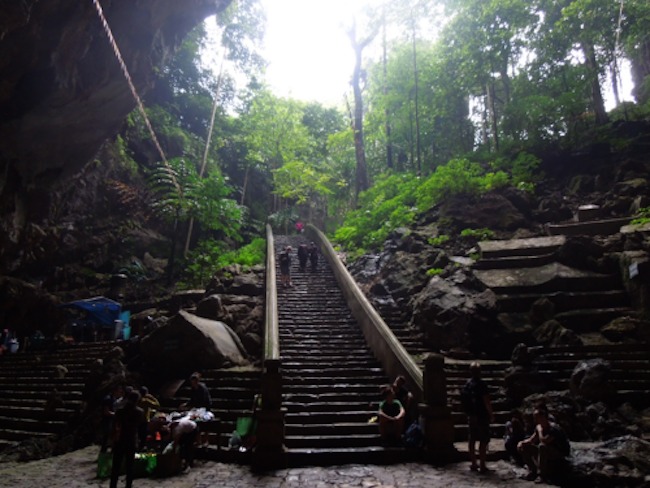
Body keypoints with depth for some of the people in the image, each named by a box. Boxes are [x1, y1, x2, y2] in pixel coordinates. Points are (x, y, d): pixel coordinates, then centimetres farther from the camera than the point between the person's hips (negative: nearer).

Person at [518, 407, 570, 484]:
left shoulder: (554, 428, -25)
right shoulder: (539, 427, 0)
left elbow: (543, 441, -38)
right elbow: (531, 440, 8)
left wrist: (540, 430, -21)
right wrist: (522, 442, -12)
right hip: (546, 452, 8)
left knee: (542, 446, -37)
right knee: (524, 447, -1)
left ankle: (542, 475, -23)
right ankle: (533, 471, 2)